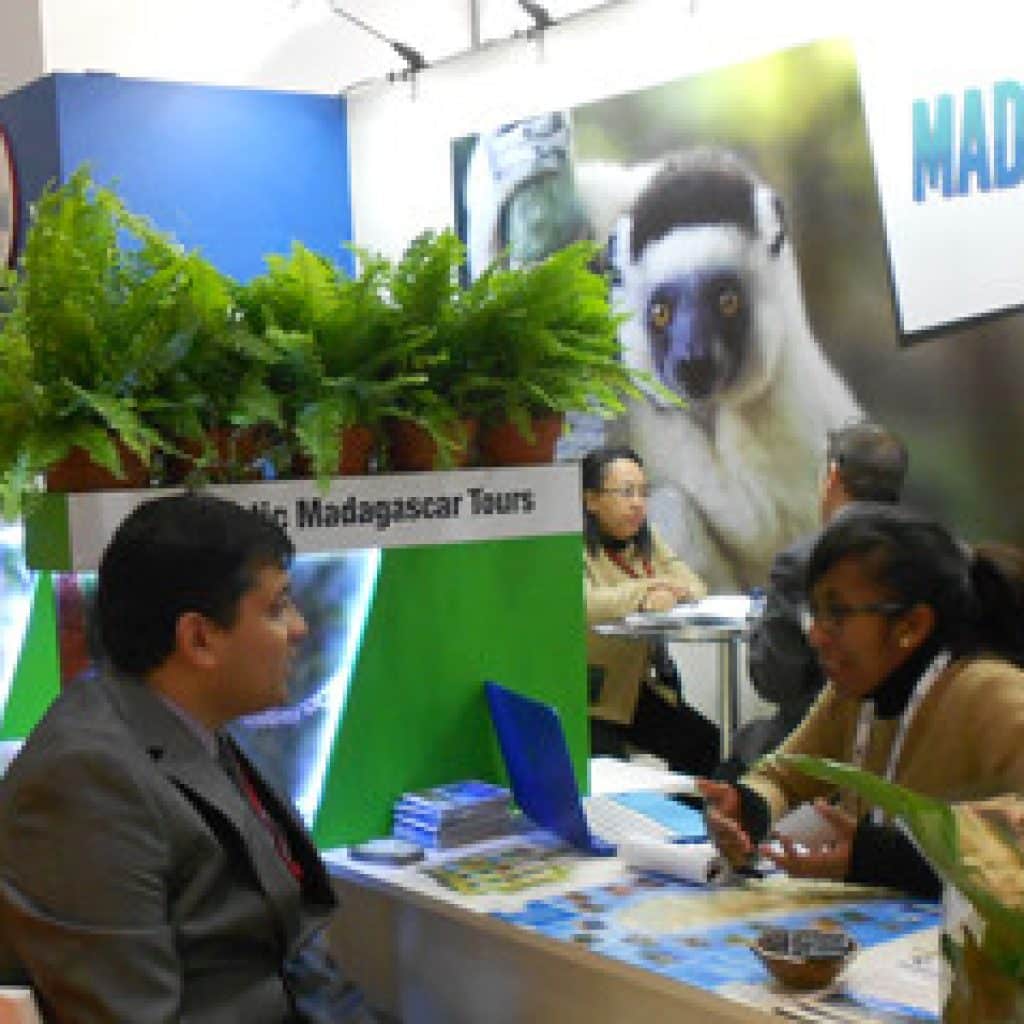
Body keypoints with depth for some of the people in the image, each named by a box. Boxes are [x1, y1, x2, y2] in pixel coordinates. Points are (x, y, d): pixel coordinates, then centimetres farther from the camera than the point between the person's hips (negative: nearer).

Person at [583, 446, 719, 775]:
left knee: (709, 748, -10)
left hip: (641, 688, 6)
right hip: (590, 699, -6)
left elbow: (695, 589, 3)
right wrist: (641, 596, -34)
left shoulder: (647, 541, 13)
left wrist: (665, 596, -18)